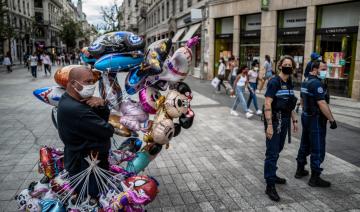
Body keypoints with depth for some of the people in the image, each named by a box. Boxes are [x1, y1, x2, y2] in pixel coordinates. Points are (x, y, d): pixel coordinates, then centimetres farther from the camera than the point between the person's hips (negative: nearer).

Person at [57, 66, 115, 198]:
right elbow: (108, 131, -27)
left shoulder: (70, 100, 3)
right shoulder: (74, 109, -29)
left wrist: (102, 104, -18)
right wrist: (107, 127, -5)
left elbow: (105, 117, 3)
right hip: (87, 168, -9)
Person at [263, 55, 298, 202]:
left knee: (277, 151, 18)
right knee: (272, 153, -3)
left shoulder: (289, 83, 11)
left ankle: (272, 175, 34)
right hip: (274, 121, -7)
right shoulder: (274, 82, -13)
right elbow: (267, 104, -19)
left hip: (285, 121, 8)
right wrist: (269, 125, -24)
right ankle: (270, 186, 3)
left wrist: (294, 120, 16)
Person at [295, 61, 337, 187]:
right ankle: (315, 178, 6)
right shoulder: (316, 83, -19)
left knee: (305, 145, 18)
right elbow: (322, 104, -24)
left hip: (306, 117, 10)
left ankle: (300, 170, 28)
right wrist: (332, 120, -19)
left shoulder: (306, 81, 11)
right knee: (318, 149, -1)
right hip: (316, 119, -10)